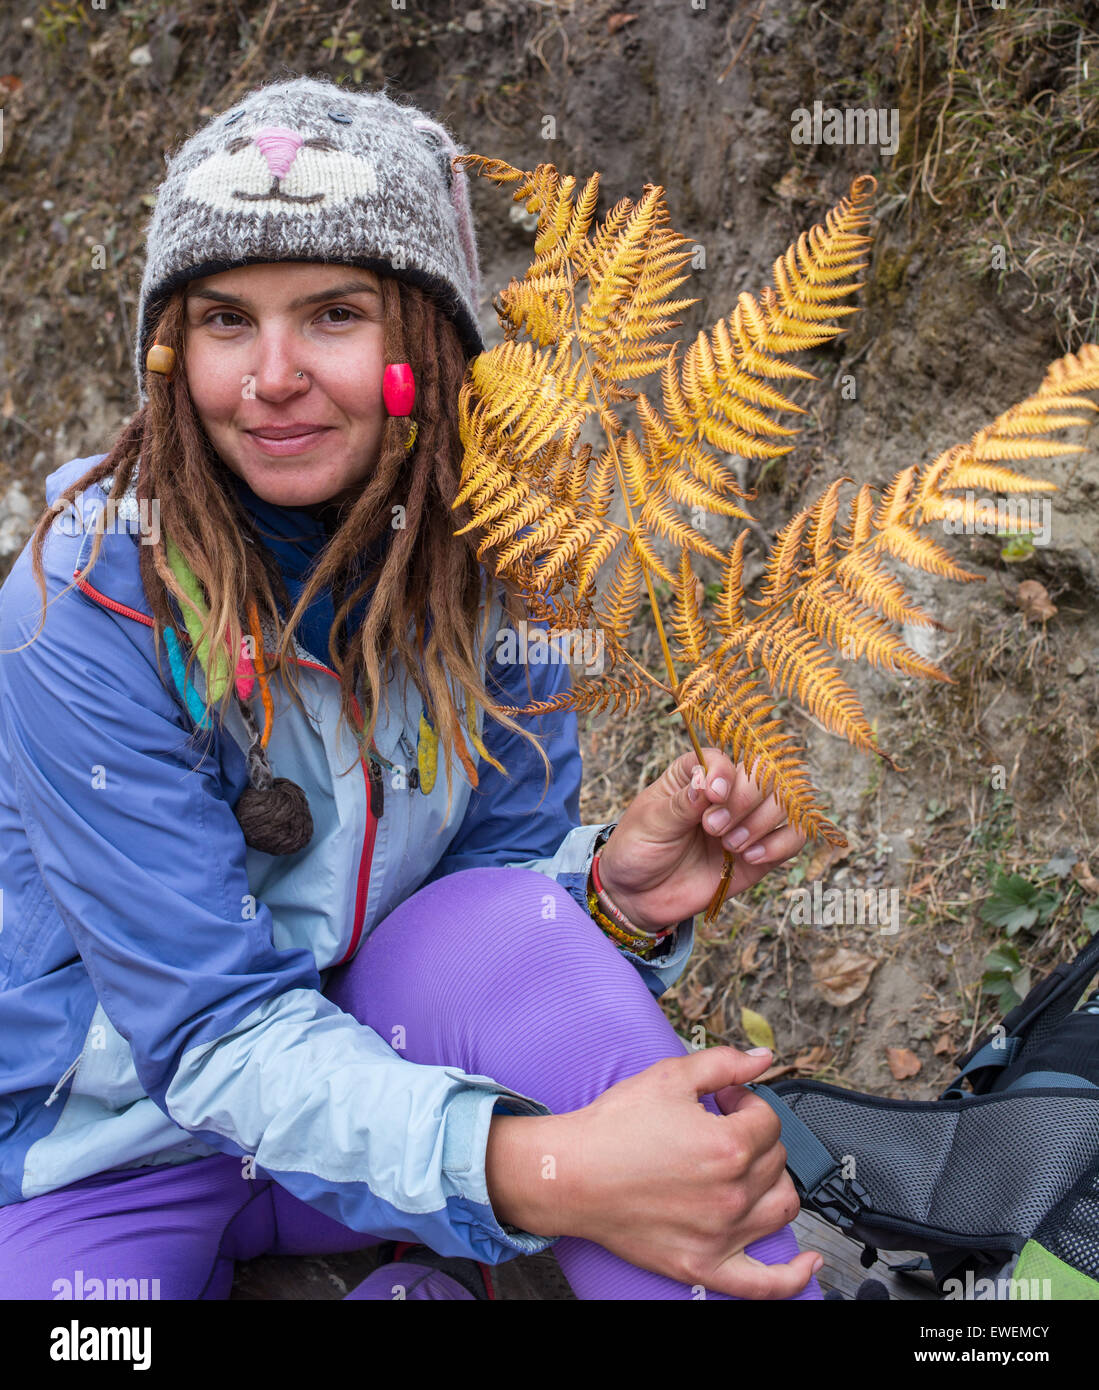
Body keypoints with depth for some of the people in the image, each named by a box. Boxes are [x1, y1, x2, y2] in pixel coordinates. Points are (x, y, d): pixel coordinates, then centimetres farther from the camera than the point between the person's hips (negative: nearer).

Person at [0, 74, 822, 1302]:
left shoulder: (477, 555, -10)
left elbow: (506, 858, -3)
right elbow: (213, 1027, -25)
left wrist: (620, 891, -27)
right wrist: (547, 1175, -40)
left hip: (367, 1051, 3)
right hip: (108, 1151, -2)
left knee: (521, 927, -27)